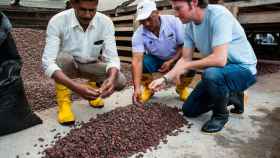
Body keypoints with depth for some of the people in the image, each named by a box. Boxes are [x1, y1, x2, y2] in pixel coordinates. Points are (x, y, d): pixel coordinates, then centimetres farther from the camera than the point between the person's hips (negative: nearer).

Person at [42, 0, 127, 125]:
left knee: (120, 81, -21)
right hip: (65, 66, -1)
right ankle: (63, 101, -13)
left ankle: (93, 85, 12)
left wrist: (112, 79, -46)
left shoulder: (105, 22, -20)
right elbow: (48, 62, -34)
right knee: (63, 57, -36)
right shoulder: (57, 21, -27)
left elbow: (112, 58, -23)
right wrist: (75, 87, -50)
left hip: (90, 65, 2)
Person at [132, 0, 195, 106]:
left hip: (176, 58, 0)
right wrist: (137, 88, -44)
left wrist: (171, 62, -29)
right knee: (142, 63, -30)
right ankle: (148, 89, 4)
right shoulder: (138, 35, -23)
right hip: (155, 60, 1)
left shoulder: (174, 21, -22)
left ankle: (181, 88, 8)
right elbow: (137, 60, -32)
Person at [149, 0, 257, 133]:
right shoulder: (189, 26, -4)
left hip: (243, 69, -7)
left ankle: (221, 114, -9)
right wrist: (165, 79, -14)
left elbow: (220, 59, -36)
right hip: (217, 72, 7)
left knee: (211, 74, -39)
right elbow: (185, 59, -1)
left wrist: (185, 66, -24)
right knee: (189, 110, 6)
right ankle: (231, 96, 22)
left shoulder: (218, 14, -27)